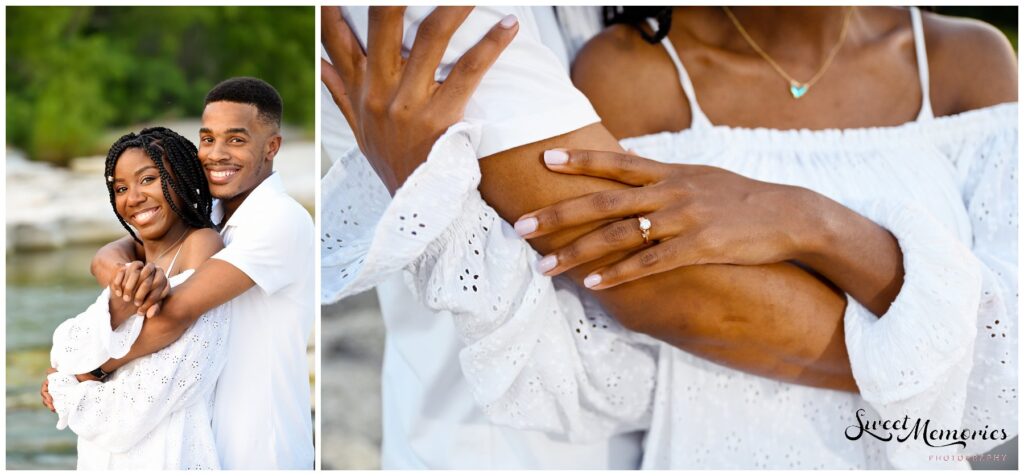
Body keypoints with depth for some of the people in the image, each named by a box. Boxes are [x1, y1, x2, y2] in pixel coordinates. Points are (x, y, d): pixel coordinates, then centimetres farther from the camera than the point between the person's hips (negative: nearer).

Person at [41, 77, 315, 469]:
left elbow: (176, 313, -24)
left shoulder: (280, 220, -19)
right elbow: (106, 259, -2)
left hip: (262, 453, -8)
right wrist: (127, 276, -26)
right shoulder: (204, 216, 8)